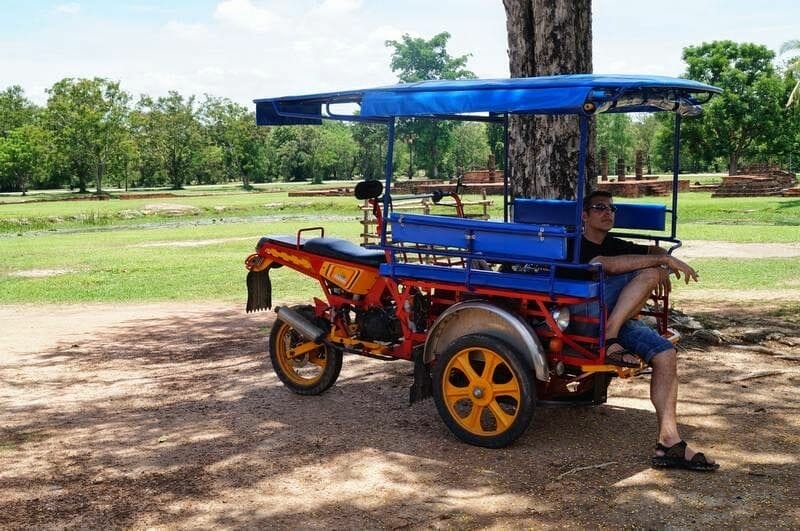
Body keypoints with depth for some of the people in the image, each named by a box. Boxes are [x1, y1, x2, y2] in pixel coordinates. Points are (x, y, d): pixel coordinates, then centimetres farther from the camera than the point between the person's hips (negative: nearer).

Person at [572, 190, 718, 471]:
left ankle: (669, 443, -15)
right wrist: (662, 261, -21)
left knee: (666, 354, -13)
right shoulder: (577, 245, -2)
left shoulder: (613, 244, 24)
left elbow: (654, 251, 28)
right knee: (649, 273, -21)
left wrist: (662, 257, 2)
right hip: (583, 313, -7)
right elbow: (607, 265, -20)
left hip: (617, 318, 7)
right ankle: (610, 341, -27)